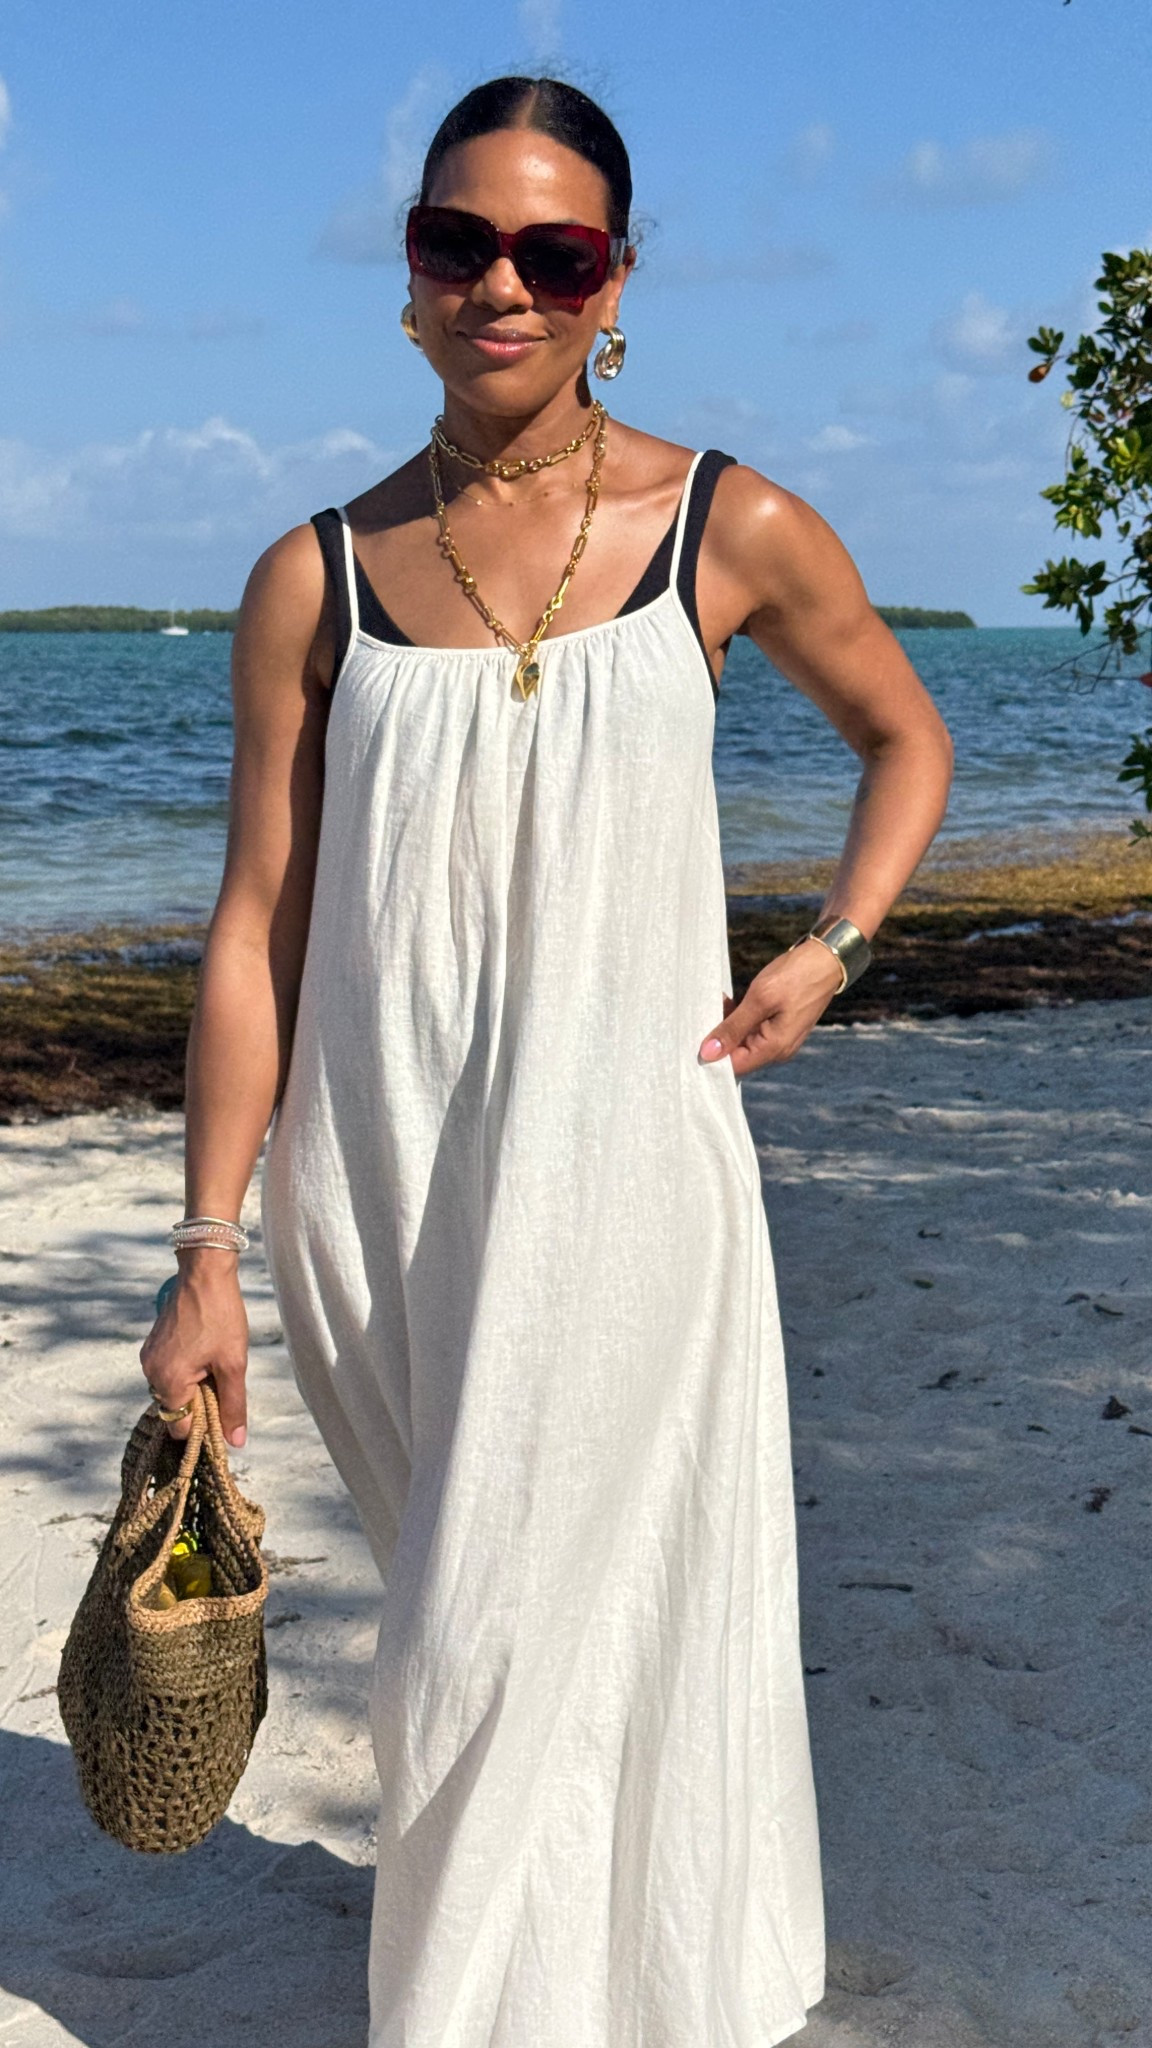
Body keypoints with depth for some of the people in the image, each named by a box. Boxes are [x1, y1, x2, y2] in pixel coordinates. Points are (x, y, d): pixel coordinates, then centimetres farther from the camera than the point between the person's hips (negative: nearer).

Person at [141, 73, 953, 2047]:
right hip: (369, 1179, 3)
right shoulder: (317, 579, 2)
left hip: (620, 1163, -2)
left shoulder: (735, 531, -1)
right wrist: (206, 1252, -2)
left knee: (505, 1650, -1)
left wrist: (831, 947, 1)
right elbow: (257, 928, 1)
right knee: (461, 1609, 16)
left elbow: (904, 737, 16)